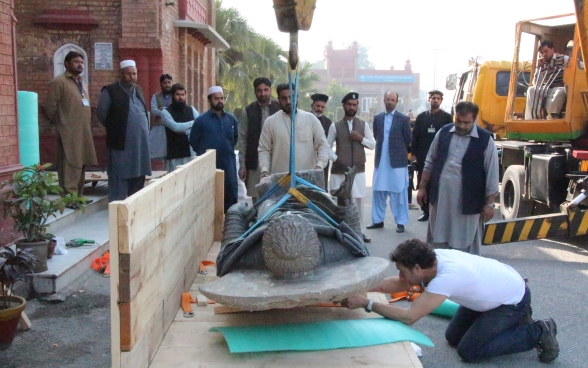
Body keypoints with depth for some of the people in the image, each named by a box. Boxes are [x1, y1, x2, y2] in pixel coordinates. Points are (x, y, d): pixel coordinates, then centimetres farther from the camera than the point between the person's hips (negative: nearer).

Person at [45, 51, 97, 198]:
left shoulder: (83, 83, 19)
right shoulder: (58, 82, -6)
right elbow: (50, 107, -9)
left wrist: (86, 125, 16)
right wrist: (61, 124, 0)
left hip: (84, 133, 8)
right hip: (69, 133, -8)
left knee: (81, 166, 13)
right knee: (70, 168, -8)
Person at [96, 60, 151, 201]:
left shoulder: (138, 90, 14)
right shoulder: (110, 91, -6)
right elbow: (100, 113, -5)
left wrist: (143, 129, 14)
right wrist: (114, 128, 2)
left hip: (140, 142, 6)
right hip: (122, 141, -6)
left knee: (138, 174, 11)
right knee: (120, 175, 0)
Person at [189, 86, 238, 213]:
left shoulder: (231, 119, 6)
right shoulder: (201, 120, -6)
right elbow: (193, 142, 3)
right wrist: (204, 153, 11)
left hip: (228, 164, 3)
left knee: (231, 196, 7)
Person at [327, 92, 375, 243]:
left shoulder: (363, 125, 7)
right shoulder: (335, 126, 1)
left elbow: (373, 145, 7)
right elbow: (327, 146, 4)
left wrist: (361, 138, -9)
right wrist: (334, 157, -13)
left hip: (358, 170, 1)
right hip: (339, 170, -1)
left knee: (357, 202, 6)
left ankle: (360, 232, 14)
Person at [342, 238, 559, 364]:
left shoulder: (446, 277, -40)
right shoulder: (431, 258, -16)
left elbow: (408, 317, -40)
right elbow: (397, 284, -4)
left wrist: (367, 304, -34)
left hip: (513, 299, -8)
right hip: (493, 291, 8)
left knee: (469, 351, -10)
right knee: (453, 338, 11)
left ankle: (538, 333, 2)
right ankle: (515, 320, 24)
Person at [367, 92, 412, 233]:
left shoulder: (403, 119, -3)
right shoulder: (377, 118, 8)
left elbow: (408, 139, 2)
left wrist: (398, 150, 10)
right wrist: (384, 148, 10)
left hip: (398, 161, -4)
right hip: (380, 161, 4)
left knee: (399, 193, 2)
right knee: (378, 192, 9)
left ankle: (400, 222, 9)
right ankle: (378, 220, 19)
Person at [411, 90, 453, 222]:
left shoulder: (447, 117, 3)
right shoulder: (421, 117, 9)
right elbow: (415, 136, 7)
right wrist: (413, 153, 0)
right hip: (423, 156, 2)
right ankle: (425, 210, 12)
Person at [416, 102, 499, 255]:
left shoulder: (485, 139, -7)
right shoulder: (443, 132, 4)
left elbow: (492, 174, -5)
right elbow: (430, 163, 12)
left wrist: (489, 203, -5)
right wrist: (422, 188, 11)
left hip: (468, 202, -3)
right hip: (440, 197, 4)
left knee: (466, 245, 5)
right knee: (438, 241, 13)